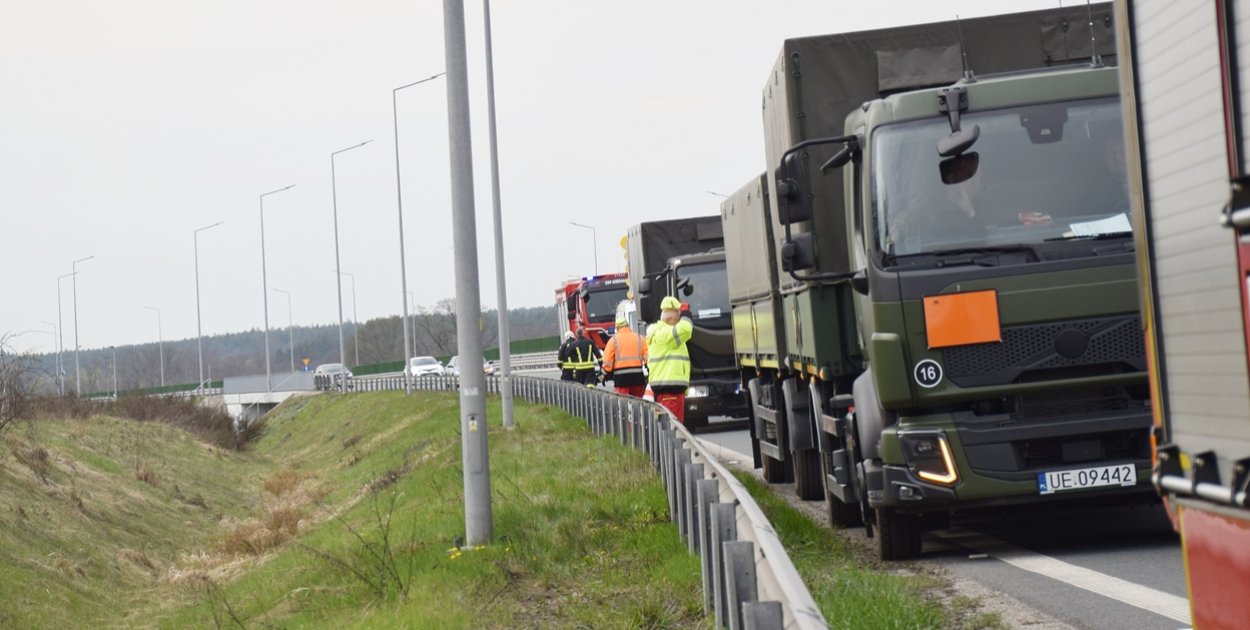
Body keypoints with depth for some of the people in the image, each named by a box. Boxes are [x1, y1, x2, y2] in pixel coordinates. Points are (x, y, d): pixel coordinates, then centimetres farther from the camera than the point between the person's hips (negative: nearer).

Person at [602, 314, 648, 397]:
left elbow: (607, 361, -2)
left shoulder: (613, 340, 2)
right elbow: (647, 357, -1)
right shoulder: (640, 338, 6)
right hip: (637, 376, 2)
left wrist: (606, 374, 8)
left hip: (621, 377, -2)